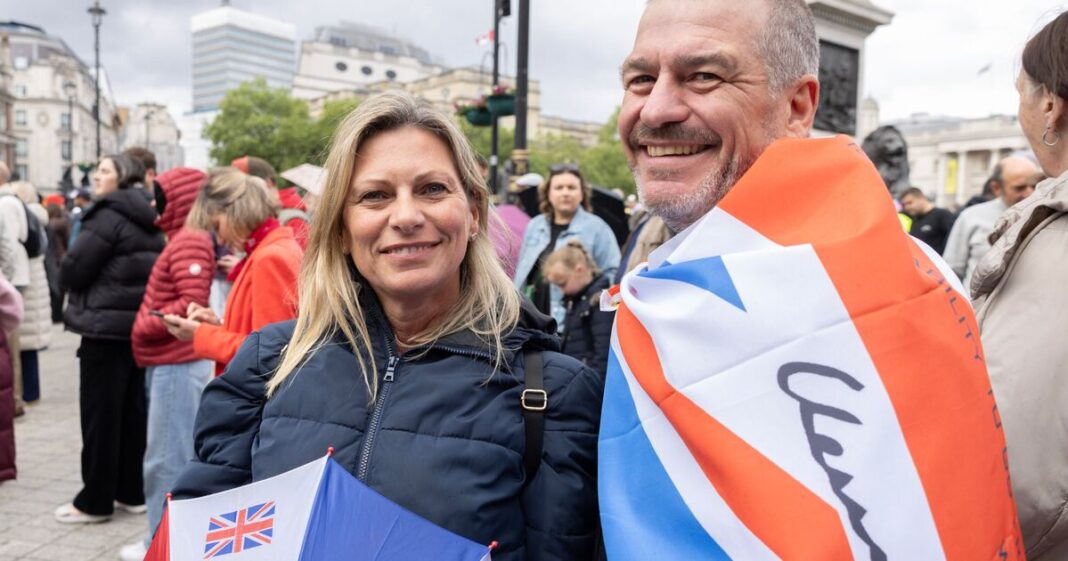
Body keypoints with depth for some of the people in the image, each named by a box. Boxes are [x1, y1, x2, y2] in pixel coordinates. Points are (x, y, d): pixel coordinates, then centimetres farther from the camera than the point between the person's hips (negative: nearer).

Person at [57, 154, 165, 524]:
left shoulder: (108, 215, -13)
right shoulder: (148, 220, 12)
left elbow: (71, 270, -13)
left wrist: (80, 291, 7)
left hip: (106, 326, -8)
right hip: (140, 324, 8)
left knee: (100, 414, -1)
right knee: (132, 410, 12)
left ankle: (95, 501, 8)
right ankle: (131, 491, 20)